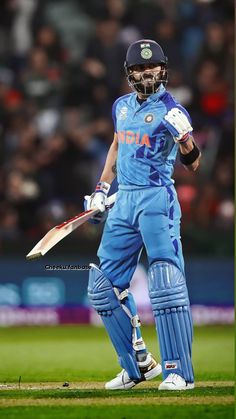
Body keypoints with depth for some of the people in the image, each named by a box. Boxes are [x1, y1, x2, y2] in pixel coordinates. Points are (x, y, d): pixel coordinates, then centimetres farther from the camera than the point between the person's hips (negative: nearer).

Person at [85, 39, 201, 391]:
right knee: (105, 285, 11)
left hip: (157, 200, -8)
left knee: (166, 283, -17)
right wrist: (101, 189, 21)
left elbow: (193, 164, -18)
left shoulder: (171, 110, -10)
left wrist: (185, 137, -39)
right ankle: (138, 365, 21)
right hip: (123, 201, 8)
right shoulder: (122, 106, 11)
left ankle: (179, 371, -16)